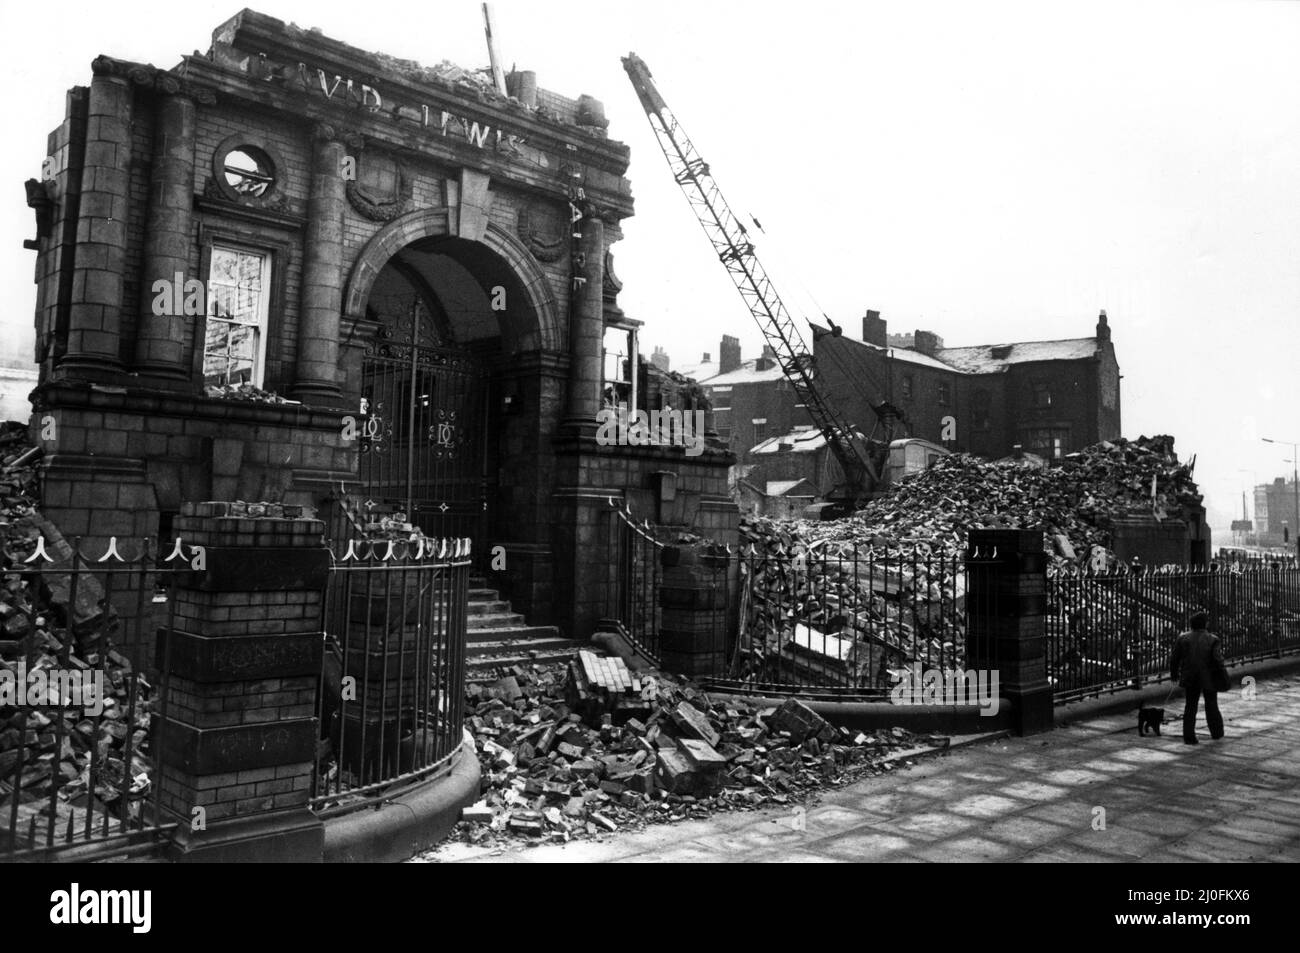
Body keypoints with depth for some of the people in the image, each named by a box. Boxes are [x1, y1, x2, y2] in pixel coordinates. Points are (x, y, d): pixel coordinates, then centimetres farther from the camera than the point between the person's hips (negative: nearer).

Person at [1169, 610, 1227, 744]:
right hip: (1209, 678, -1)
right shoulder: (1212, 640, -9)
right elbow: (1217, 659, -18)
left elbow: (1174, 658, 0)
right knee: (1211, 705, 16)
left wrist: (1174, 673, 12)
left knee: (1190, 706, 7)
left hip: (1190, 678, 1)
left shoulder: (1182, 638, -1)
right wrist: (1222, 675, -6)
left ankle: (1189, 737, 3)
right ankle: (1216, 732, 31)